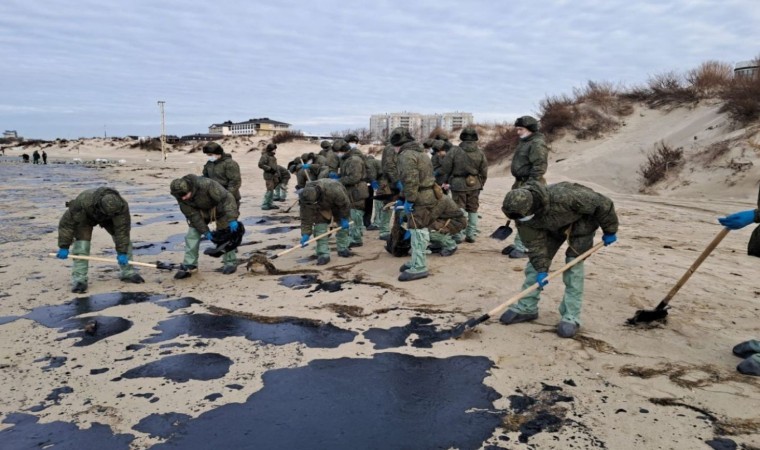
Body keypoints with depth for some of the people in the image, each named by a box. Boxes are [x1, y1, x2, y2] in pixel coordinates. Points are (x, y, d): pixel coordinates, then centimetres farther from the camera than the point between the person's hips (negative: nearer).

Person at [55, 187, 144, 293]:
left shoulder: (122, 206, -39)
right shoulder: (83, 202, -44)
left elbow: (122, 229, -32)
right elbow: (67, 222, -34)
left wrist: (122, 253, -31)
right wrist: (64, 247, -30)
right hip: (84, 217, -2)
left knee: (124, 240, -9)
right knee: (81, 244, -20)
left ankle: (127, 272, 3)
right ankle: (79, 280, -14)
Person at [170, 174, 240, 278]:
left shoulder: (206, 184, -39)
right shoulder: (181, 197, -22)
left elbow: (227, 198, -35)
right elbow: (192, 214, -14)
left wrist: (231, 219, -38)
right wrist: (205, 231, -16)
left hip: (219, 208, -4)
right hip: (201, 211, 4)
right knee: (191, 236, -5)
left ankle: (230, 263, 10)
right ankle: (189, 265, 2)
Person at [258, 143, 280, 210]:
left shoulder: (272, 156, 17)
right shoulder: (265, 156, -10)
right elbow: (260, 164, -18)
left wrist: (278, 175, 18)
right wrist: (270, 168, -19)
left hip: (274, 175, 9)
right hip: (269, 175, -9)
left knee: (272, 190, 11)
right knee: (270, 190, -11)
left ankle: (270, 204, 19)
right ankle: (264, 205, -5)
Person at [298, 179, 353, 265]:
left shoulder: (333, 190, -47)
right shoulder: (305, 200, -35)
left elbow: (345, 203, -29)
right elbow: (306, 218, -25)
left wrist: (344, 218, -20)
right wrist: (305, 234, -30)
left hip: (339, 202, -1)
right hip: (321, 207, 1)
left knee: (343, 225, 3)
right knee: (320, 226, -15)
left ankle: (342, 249, 23)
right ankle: (323, 254, -11)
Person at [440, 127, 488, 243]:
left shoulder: (454, 151, -12)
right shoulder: (480, 153, 0)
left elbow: (445, 167, -8)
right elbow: (484, 172, 6)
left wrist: (445, 181, 5)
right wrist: (481, 185, 19)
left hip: (458, 185, -3)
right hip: (474, 185, 3)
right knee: (473, 210, 14)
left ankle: (458, 235, 6)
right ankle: (471, 235, 18)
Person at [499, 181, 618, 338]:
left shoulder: (563, 196, -45)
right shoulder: (522, 215, -28)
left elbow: (602, 204, -31)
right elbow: (535, 243, -17)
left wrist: (610, 230, -17)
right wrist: (541, 269, -23)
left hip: (581, 220, -4)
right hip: (553, 225, 5)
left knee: (573, 265, -13)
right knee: (535, 262, -1)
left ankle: (571, 317, -4)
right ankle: (526, 307, 11)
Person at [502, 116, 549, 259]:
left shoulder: (537, 144, -13)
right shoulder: (524, 143, 19)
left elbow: (539, 167, -21)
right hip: (522, 184, 10)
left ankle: (524, 248, -3)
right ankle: (519, 245, 24)